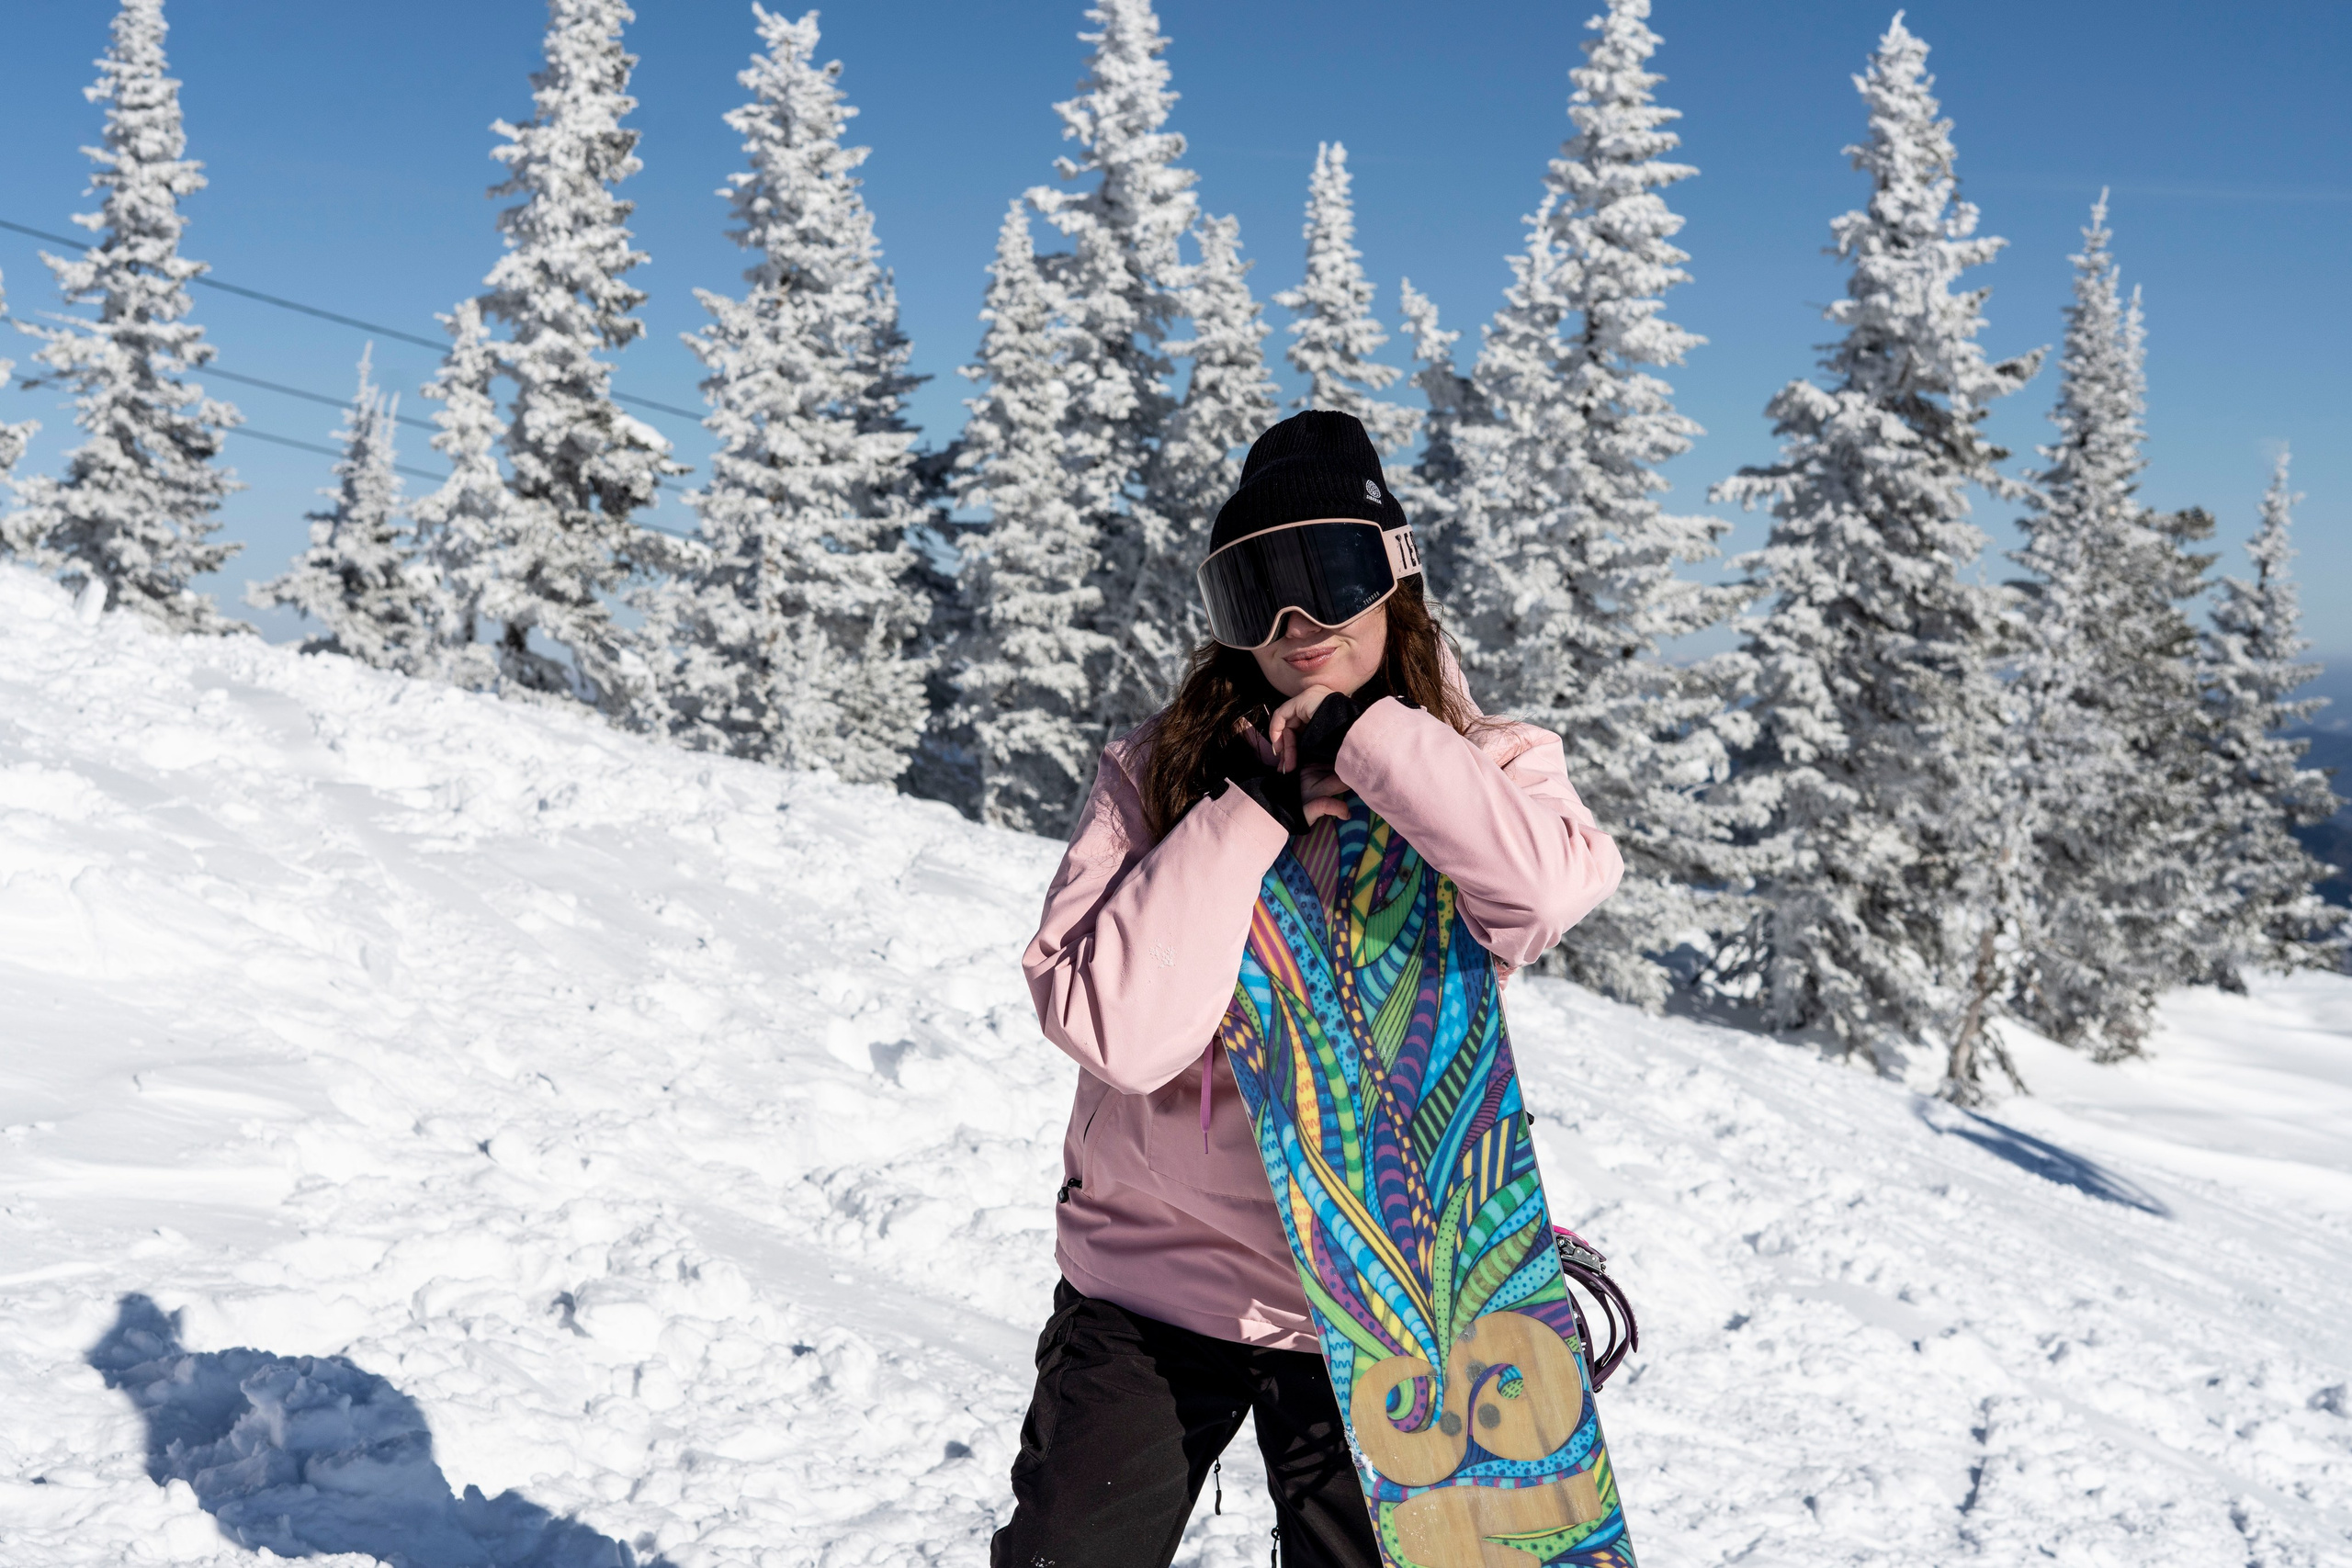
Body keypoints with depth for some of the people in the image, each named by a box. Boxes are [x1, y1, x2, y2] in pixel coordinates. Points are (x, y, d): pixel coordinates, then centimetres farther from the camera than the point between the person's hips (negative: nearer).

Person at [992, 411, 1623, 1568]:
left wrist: (1359, 735, -22)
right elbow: (1116, 1029, -18)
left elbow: (1555, 885, -27)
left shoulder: (1484, 766, -3)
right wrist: (1255, 809, -19)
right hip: (1152, 1282, 0)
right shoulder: (1155, 774, -5)